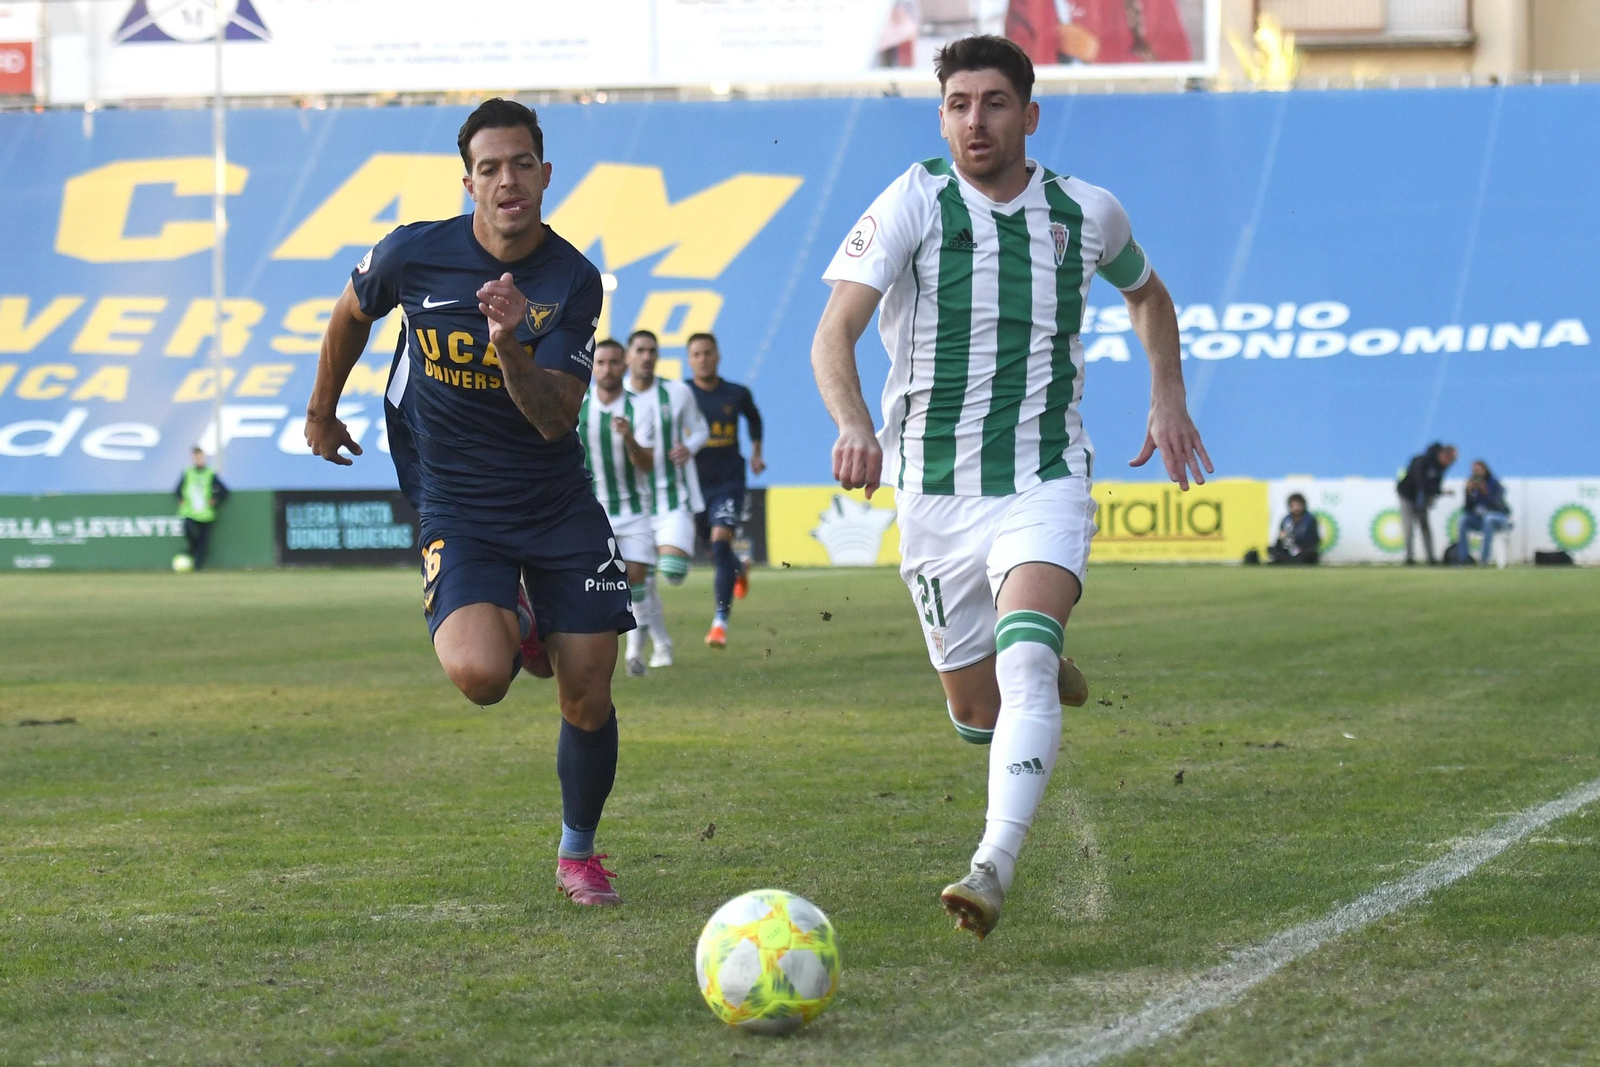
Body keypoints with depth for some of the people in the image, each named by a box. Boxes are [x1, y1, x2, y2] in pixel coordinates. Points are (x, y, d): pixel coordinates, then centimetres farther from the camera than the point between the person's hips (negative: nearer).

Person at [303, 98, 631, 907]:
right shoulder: (415, 254, -10)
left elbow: (555, 417, -16)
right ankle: (513, 628, 13)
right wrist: (321, 409, 23)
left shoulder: (573, 281, -9)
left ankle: (578, 851, 26)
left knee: (588, 696, -1)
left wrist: (510, 348, -34)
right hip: (457, 510, -1)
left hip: (559, 506, 1)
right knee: (480, 675, -26)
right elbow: (351, 312, 13)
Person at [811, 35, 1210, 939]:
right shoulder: (914, 203, -9)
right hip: (935, 492, 1)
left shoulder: (1085, 212, 1)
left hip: (1044, 484, -1)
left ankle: (994, 868, -34)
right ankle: (1047, 674, 49)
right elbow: (835, 332, -21)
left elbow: (1146, 294, 25)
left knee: (1025, 661, -27)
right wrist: (853, 423, -40)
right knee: (975, 710, 13)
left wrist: (1169, 396, 12)